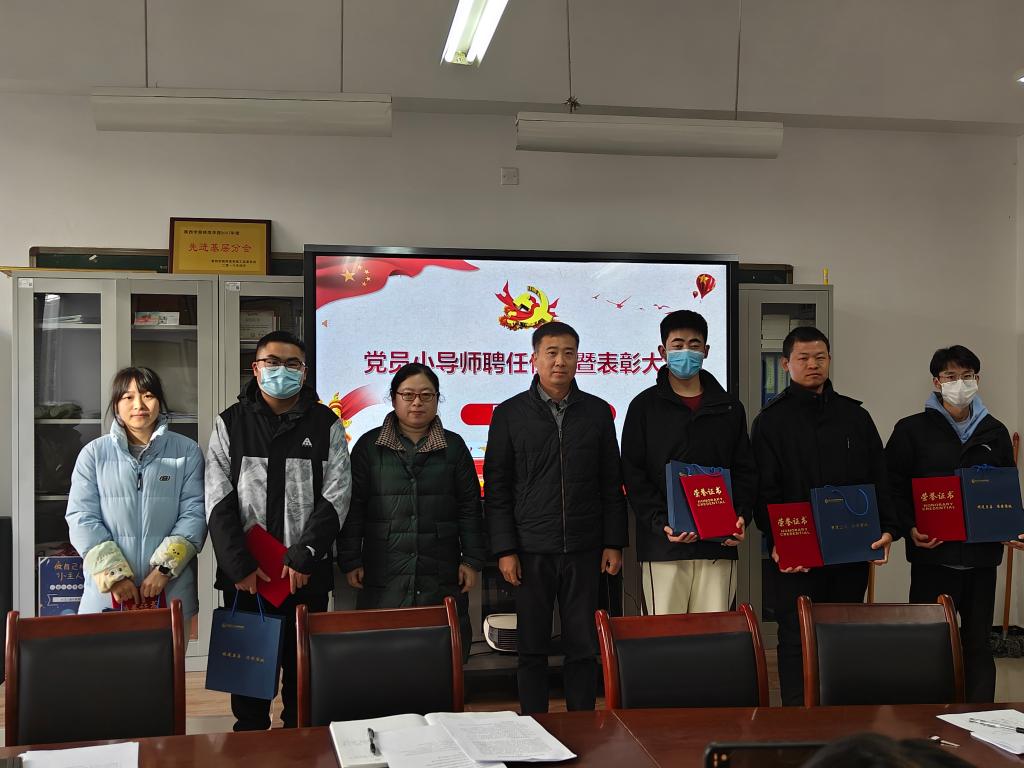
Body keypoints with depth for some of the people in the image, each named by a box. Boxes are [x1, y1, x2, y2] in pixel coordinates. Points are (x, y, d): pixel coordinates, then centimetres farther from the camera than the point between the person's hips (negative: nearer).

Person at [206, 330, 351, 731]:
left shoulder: (325, 424, 4)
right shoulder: (231, 424, 5)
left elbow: (336, 496, -2)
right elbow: (218, 501, -1)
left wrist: (303, 556, -12)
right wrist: (240, 565, -11)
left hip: (307, 574, 0)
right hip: (244, 575, 1)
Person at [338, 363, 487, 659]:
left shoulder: (453, 446, 10)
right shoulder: (369, 446, 7)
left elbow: (470, 508, 9)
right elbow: (353, 507, 6)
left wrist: (472, 560, 4)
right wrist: (350, 560, 0)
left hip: (441, 574, 1)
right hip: (383, 576, -1)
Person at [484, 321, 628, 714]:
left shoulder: (598, 412, 7)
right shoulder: (510, 414, 2)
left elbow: (612, 485, 10)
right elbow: (496, 488, 1)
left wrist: (613, 542, 4)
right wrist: (504, 549, -5)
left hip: (584, 550, 1)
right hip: (531, 551, -1)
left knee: (583, 647, 7)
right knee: (532, 648, 6)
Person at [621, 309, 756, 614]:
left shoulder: (730, 408, 13)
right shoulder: (645, 406, 5)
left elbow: (745, 471, 13)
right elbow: (633, 475, -1)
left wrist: (741, 517, -5)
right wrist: (661, 523, -14)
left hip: (719, 544, 3)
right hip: (663, 546, -2)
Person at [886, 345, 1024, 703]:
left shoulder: (994, 432, 11)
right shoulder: (913, 430, 1)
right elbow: (892, 487, -2)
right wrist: (909, 528, -16)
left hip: (982, 553, 3)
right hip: (932, 553, -3)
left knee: (978, 643, 9)